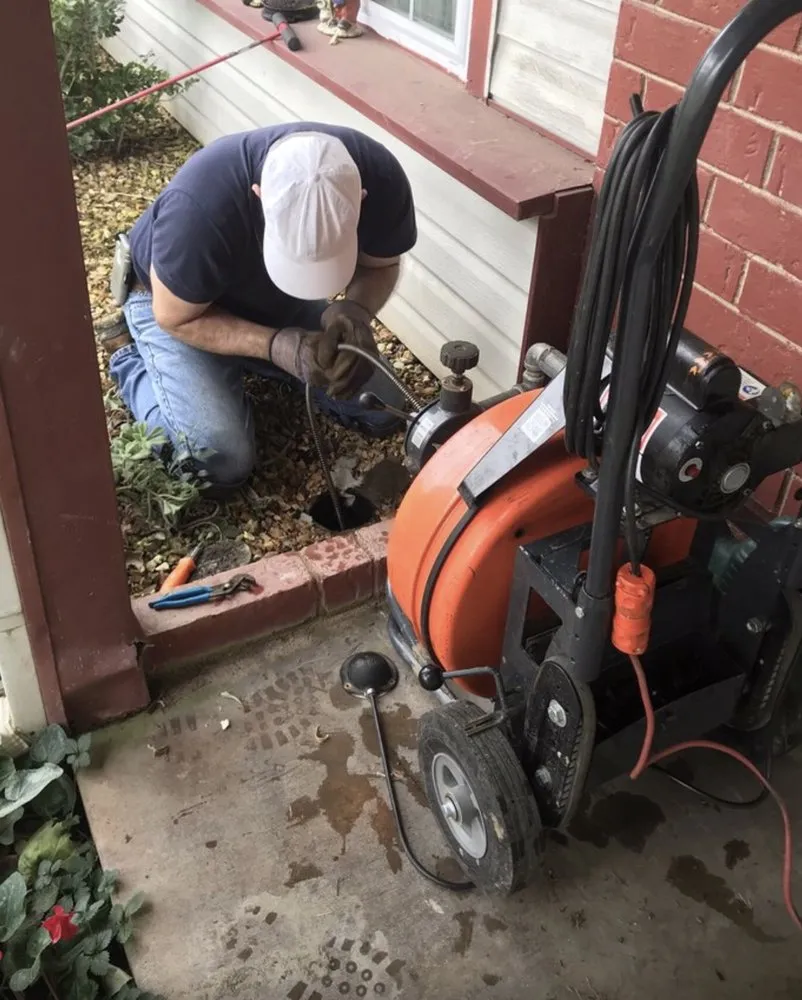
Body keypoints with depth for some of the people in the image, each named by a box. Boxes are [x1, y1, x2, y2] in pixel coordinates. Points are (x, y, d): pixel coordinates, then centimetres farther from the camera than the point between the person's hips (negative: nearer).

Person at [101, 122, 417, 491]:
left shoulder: (380, 178, -28)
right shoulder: (200, 207, -40)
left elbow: (381, 265, -9)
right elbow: (177, 318, -25)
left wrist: (357, 310, -32)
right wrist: (274, 345, -40)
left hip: (280, 303, 5)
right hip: (178, 303, -4)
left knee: (383, 413, -1)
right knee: (222, 463, -21)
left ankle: (243, 366, 18)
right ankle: (131, 359, 7)